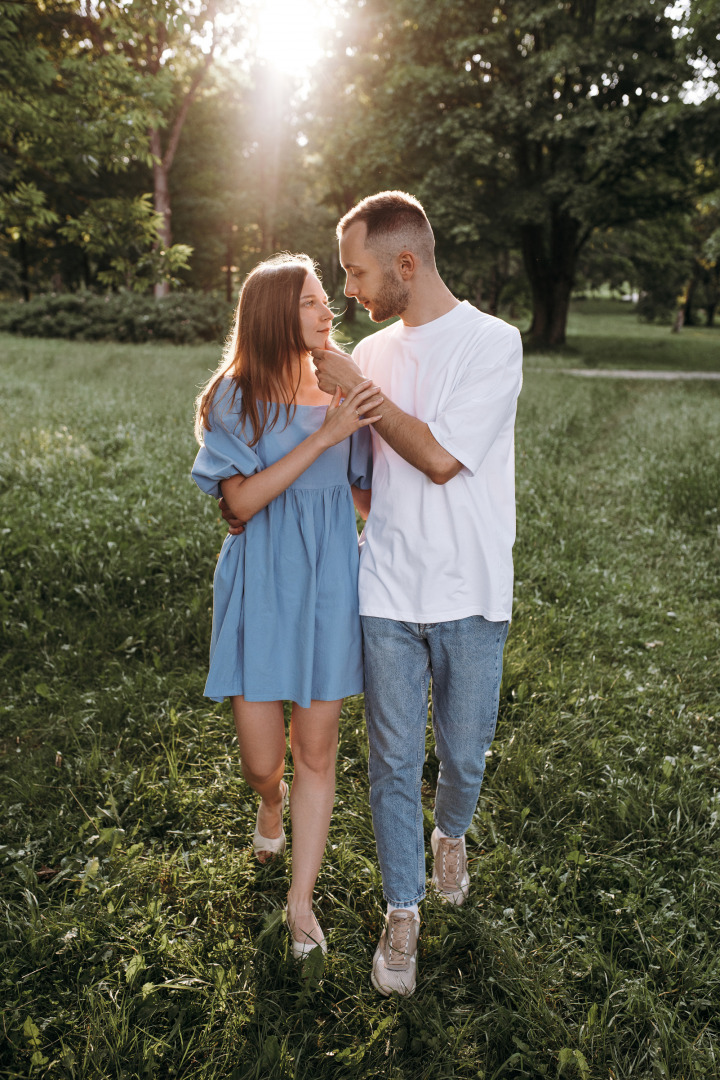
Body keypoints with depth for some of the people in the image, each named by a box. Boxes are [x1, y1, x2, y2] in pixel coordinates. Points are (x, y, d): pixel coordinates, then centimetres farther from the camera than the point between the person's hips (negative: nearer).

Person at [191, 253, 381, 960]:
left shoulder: (343, 389, 2)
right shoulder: (235, 396, -6)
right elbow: (242, 501, -16)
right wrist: (324, 435, -21)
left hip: (329, 581, 2)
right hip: (262, 584, -2)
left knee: (316, 751, 8)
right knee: (261, 760, 5)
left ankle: (301, 901, 26)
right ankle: (271, 804, 44)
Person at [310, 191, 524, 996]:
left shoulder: (493, 342, -9)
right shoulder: (372, 351, 7)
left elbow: (440, 457, -17)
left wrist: (359, 391, -11)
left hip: (469, 596, -3)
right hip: (387, 592, 3)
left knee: (463, 756, 12)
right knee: (394, 761, 9)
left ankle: (450, 834, 46)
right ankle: (402, 913, 28)